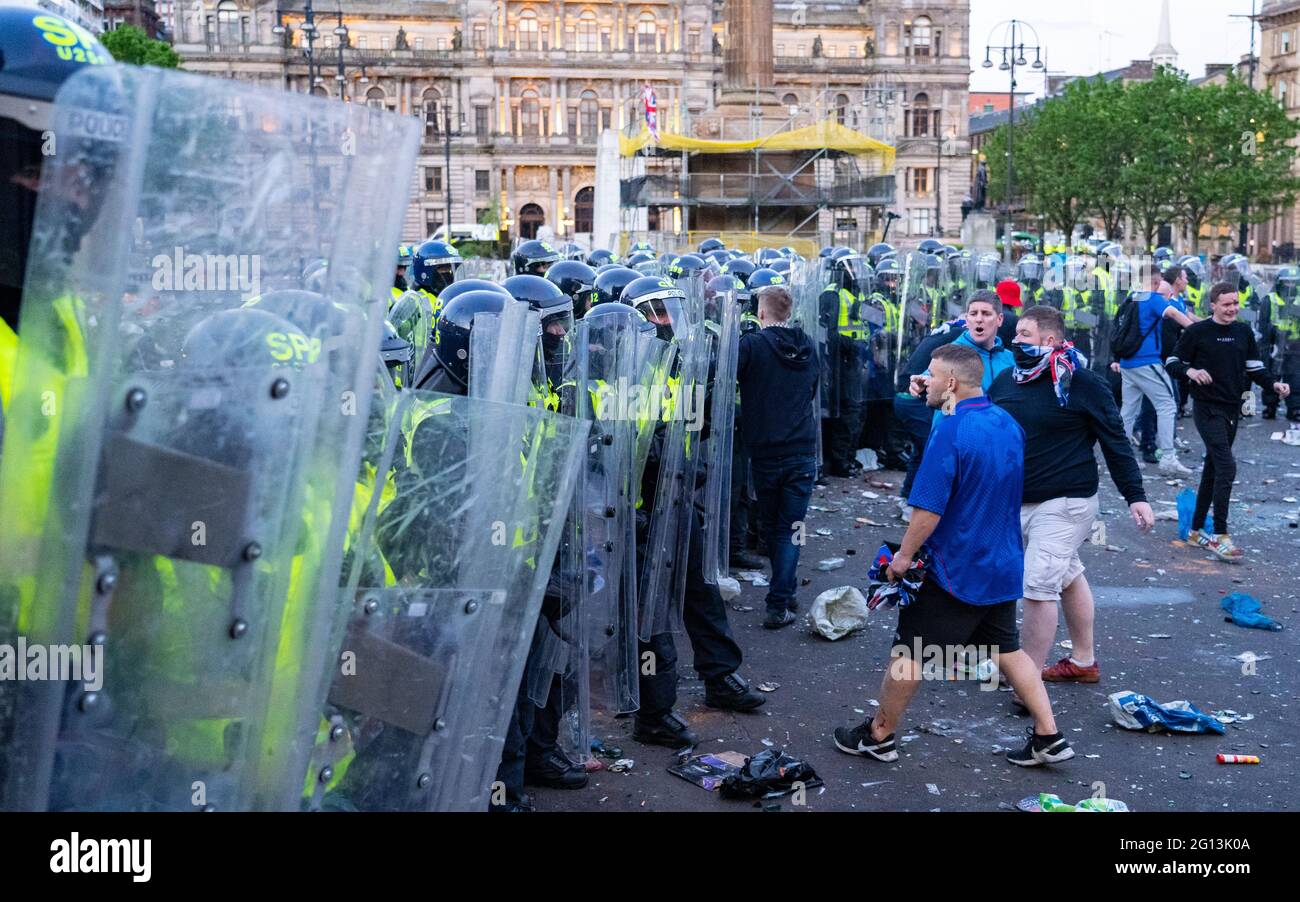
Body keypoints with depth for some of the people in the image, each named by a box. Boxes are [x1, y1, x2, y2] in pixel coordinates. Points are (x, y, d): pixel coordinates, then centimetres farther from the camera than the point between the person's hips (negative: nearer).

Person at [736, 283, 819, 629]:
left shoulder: (751, 345, -11)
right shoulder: (807, 346, 5)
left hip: (765, 453, -2)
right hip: (803, 451, 2)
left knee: (770, 526, 17)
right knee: (791, 529, 4)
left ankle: (784, 595, 28)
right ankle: (779, 605, -3)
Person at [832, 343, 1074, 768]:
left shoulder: (951, 431, -22)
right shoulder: (1008, 423, 5)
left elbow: (929, 510, -23)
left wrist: (904, 555, -10)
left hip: (954, 569, -8)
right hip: (1003, 564, 8)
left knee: (909, 650, 6)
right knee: (1007, 649, 18)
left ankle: (879, 735, 19)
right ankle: (1048, 737, 16)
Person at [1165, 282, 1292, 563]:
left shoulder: (1244, 332, 9)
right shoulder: (1197, 332, -7)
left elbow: (1255, 368, 14)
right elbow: (1172, 362, -4)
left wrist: (1274, 384, -3)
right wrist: (1190, 371, -24)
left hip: (1232, 410, 6)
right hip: (1208, 409, -6)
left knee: (1213, 469, 12)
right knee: (1227, 467, -16)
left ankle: (1197, 530, 22)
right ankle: (1220, 536, -13)